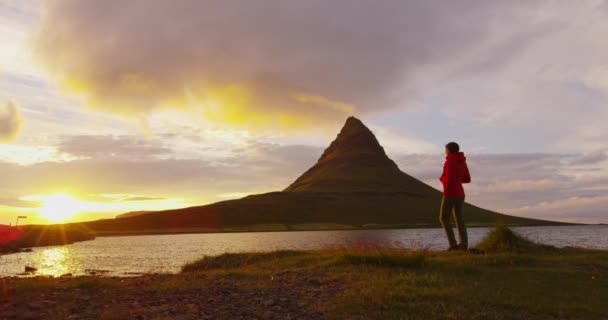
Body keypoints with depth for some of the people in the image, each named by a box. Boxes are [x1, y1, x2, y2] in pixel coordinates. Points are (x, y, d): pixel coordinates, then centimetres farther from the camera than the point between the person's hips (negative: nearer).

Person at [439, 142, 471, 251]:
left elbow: (450, 179, -25)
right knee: (459, 219, 11)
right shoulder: (462, 162, 11)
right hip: (459, 193, 8)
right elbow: (467, 179, 13)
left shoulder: (449, 162, -16)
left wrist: (442, 178, -2)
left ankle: (453, 244, -4)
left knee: (444, 219, 3)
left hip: (450, 194, -8)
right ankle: (464, 245, 4)